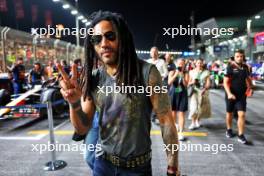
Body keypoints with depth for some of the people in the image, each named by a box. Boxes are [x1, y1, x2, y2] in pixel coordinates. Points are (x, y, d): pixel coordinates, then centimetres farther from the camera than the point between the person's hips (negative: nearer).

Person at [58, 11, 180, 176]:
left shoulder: (147, 72, -19)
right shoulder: (93, 79, -6)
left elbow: (166, 121, -14)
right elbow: (82, 129, -3)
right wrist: (74, 104, -22)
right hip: (102, 162, 4)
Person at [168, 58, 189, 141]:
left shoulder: (186, 73, 2)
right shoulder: (172, 72, 1)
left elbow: (186, 84, -9)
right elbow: (169, 82, -13)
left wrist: (182, 76, -19)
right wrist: (176, 74, -20)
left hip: (182, 95, 0)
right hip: (173, 94, 1)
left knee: (181, 114, -2)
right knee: (173, 113, 9)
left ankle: (181, 133, 3)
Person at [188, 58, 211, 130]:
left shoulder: (206, 72, 4)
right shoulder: (192, 72, 6)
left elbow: (208, 83, -3)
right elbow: (189, 83, 9)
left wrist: (205, 89, -21)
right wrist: (192, 82, -13)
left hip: (203, 92, 1)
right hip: (195, 91, -1)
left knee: (202, 107, 6)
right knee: (194, 107, -12)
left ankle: (197, 121, 27)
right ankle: (193, 123, -4)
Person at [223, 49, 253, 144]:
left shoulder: (245, 67, 3)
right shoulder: (230, 67, -11)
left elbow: (248, 78, 21)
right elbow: (225, 82, -15)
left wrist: (250, 87, 10)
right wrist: (229, 93, -26)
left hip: (242, 95, 3)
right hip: (231, 94, -3)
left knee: (242, 114, -6)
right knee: (229, 113, 14)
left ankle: (240, 135, 2)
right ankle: (229, 130, 34)